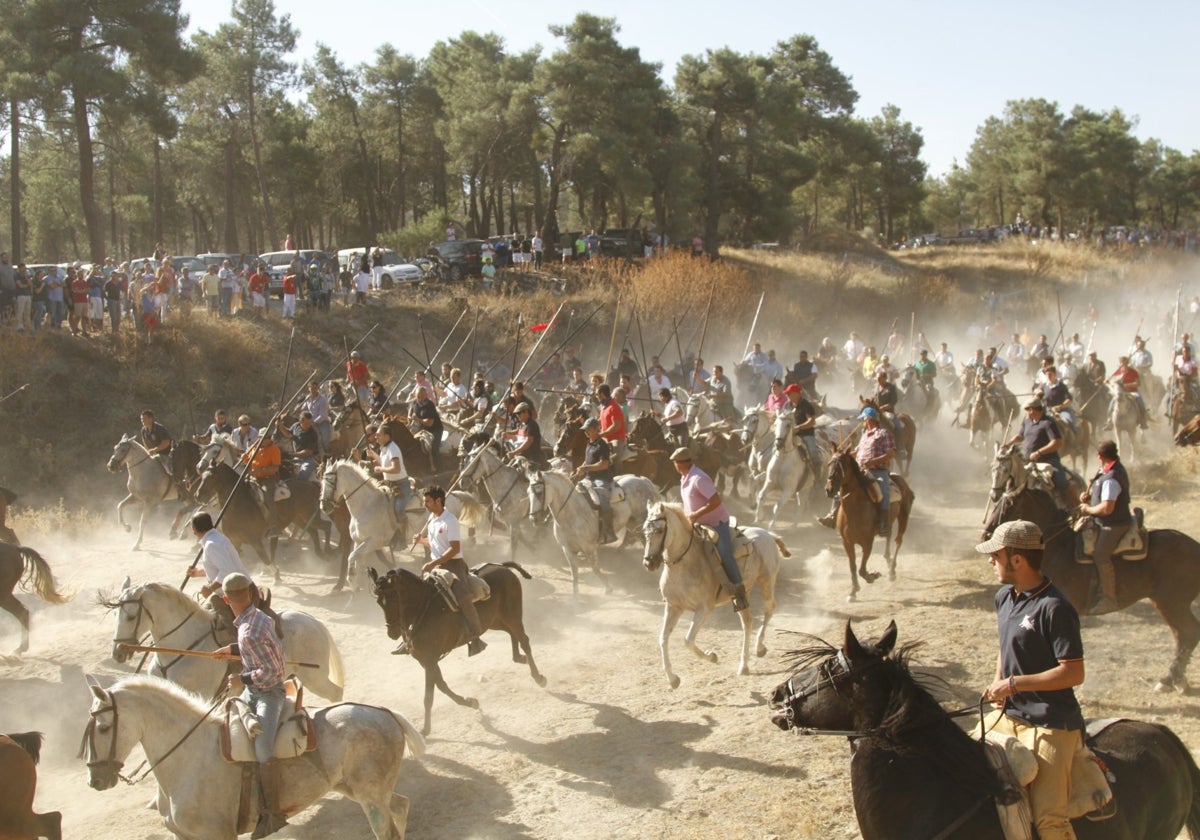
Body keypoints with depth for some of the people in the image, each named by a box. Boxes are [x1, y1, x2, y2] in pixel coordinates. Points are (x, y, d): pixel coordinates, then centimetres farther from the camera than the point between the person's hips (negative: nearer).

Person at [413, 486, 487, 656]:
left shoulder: (449, 521, -14)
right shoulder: (431, 519, 11)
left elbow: (455, 548, -20)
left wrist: (433, 563, -23)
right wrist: (421, 540, 1)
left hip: (453, 564, -9)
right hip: (435, 565, 9)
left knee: (462, 597, -28)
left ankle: (475, 637, -22)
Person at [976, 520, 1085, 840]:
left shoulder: (1054, 608, -19)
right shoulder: (1005, 597, 8)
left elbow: (1074, 673, -20)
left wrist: (1013, 683, -19)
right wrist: (997, 684, 6)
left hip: (1050, 725, -9)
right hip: (1009, 715, 9)